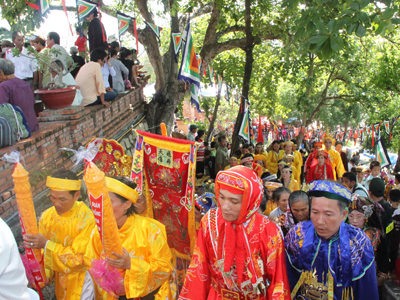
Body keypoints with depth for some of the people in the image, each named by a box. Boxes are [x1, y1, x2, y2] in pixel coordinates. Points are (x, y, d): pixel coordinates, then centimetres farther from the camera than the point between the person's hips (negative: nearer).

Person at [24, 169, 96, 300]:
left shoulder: (86, 219, -28)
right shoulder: (47, 216, -12)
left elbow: (78, 258, -24)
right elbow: (42, 249, -1)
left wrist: (47, 245, -30)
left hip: (81, 277, -5)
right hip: (60, 277, 5)